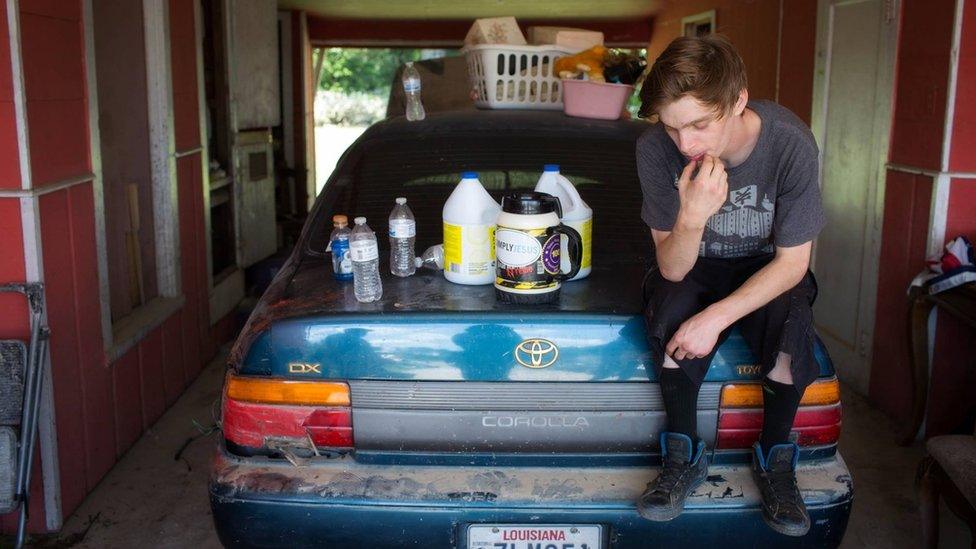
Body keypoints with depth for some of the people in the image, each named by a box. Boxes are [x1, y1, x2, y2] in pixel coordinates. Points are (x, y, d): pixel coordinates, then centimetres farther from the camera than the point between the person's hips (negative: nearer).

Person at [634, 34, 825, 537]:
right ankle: (683, 455, -10)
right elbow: (673, 269, -21)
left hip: (768, 268, 0)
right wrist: (691, 217, -43)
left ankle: (775, 459, -5)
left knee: (791, 325, -31)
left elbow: (792, 261, -19)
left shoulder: (790, 142, -27)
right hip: (694, 266, 1)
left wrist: (717, 317, -32)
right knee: (670, 311, -31)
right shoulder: (656, 149, -25)